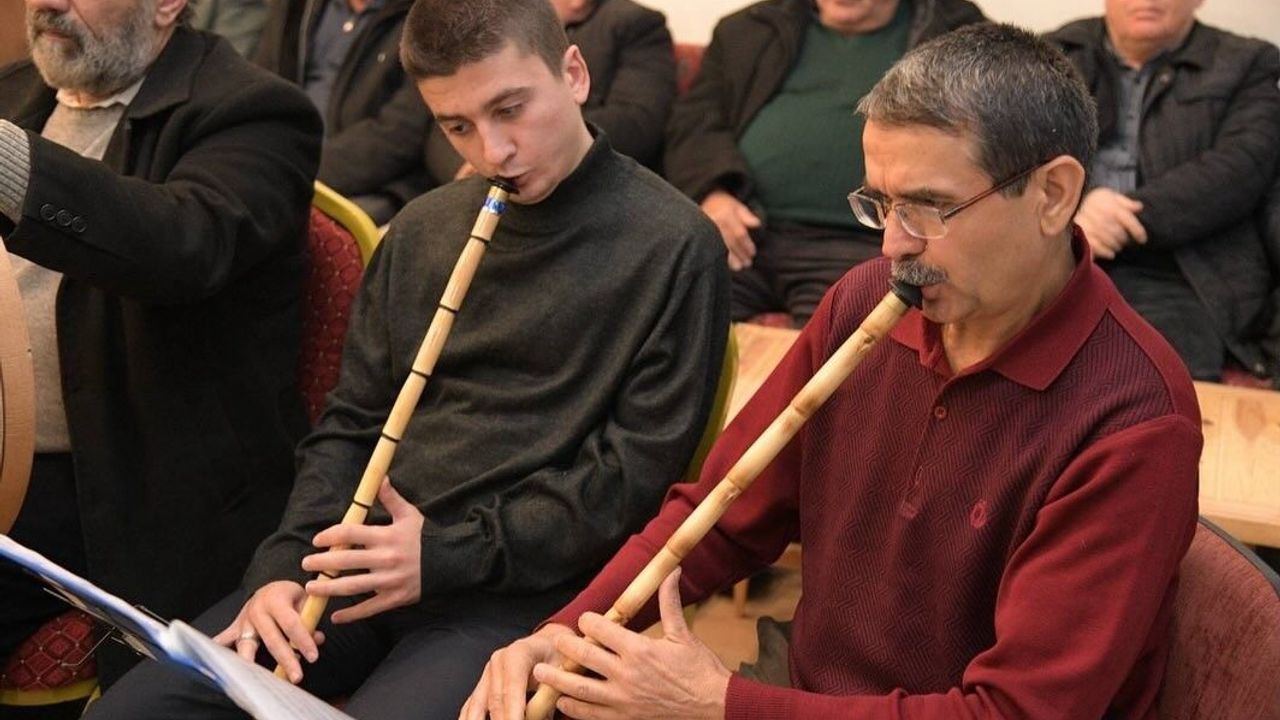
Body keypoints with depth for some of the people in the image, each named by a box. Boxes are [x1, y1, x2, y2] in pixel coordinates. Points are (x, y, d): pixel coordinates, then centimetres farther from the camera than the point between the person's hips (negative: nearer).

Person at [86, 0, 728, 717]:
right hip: (366, 565, 5)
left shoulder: (674, 246, -5)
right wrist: (285, 567, -1)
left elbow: (634, 470, -8)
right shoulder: (423, 230, 13)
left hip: (516, 593, -5)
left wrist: (445, 555, -13)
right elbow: (352, 424, 15)